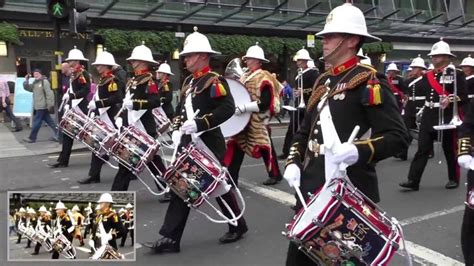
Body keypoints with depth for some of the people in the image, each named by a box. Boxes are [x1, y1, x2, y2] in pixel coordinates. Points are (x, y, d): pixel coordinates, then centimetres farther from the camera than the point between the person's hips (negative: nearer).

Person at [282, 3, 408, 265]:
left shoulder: (369, 81, -10)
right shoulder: (323, 81, 14)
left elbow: (397, 136, -16)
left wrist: (358, 151, -31)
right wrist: (293, 162, 5)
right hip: (311, 188, 8)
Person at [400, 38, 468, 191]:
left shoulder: (457, 74, -5)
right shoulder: (427, 76, 11)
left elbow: (464, 98, -9)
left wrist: (450, 100, -24)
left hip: (447, 117, -4)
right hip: (428, 118, 4)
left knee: (450, 150, 9)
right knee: (422, 149, -1)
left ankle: (453, 179, 26)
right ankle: (413, 181, -2)